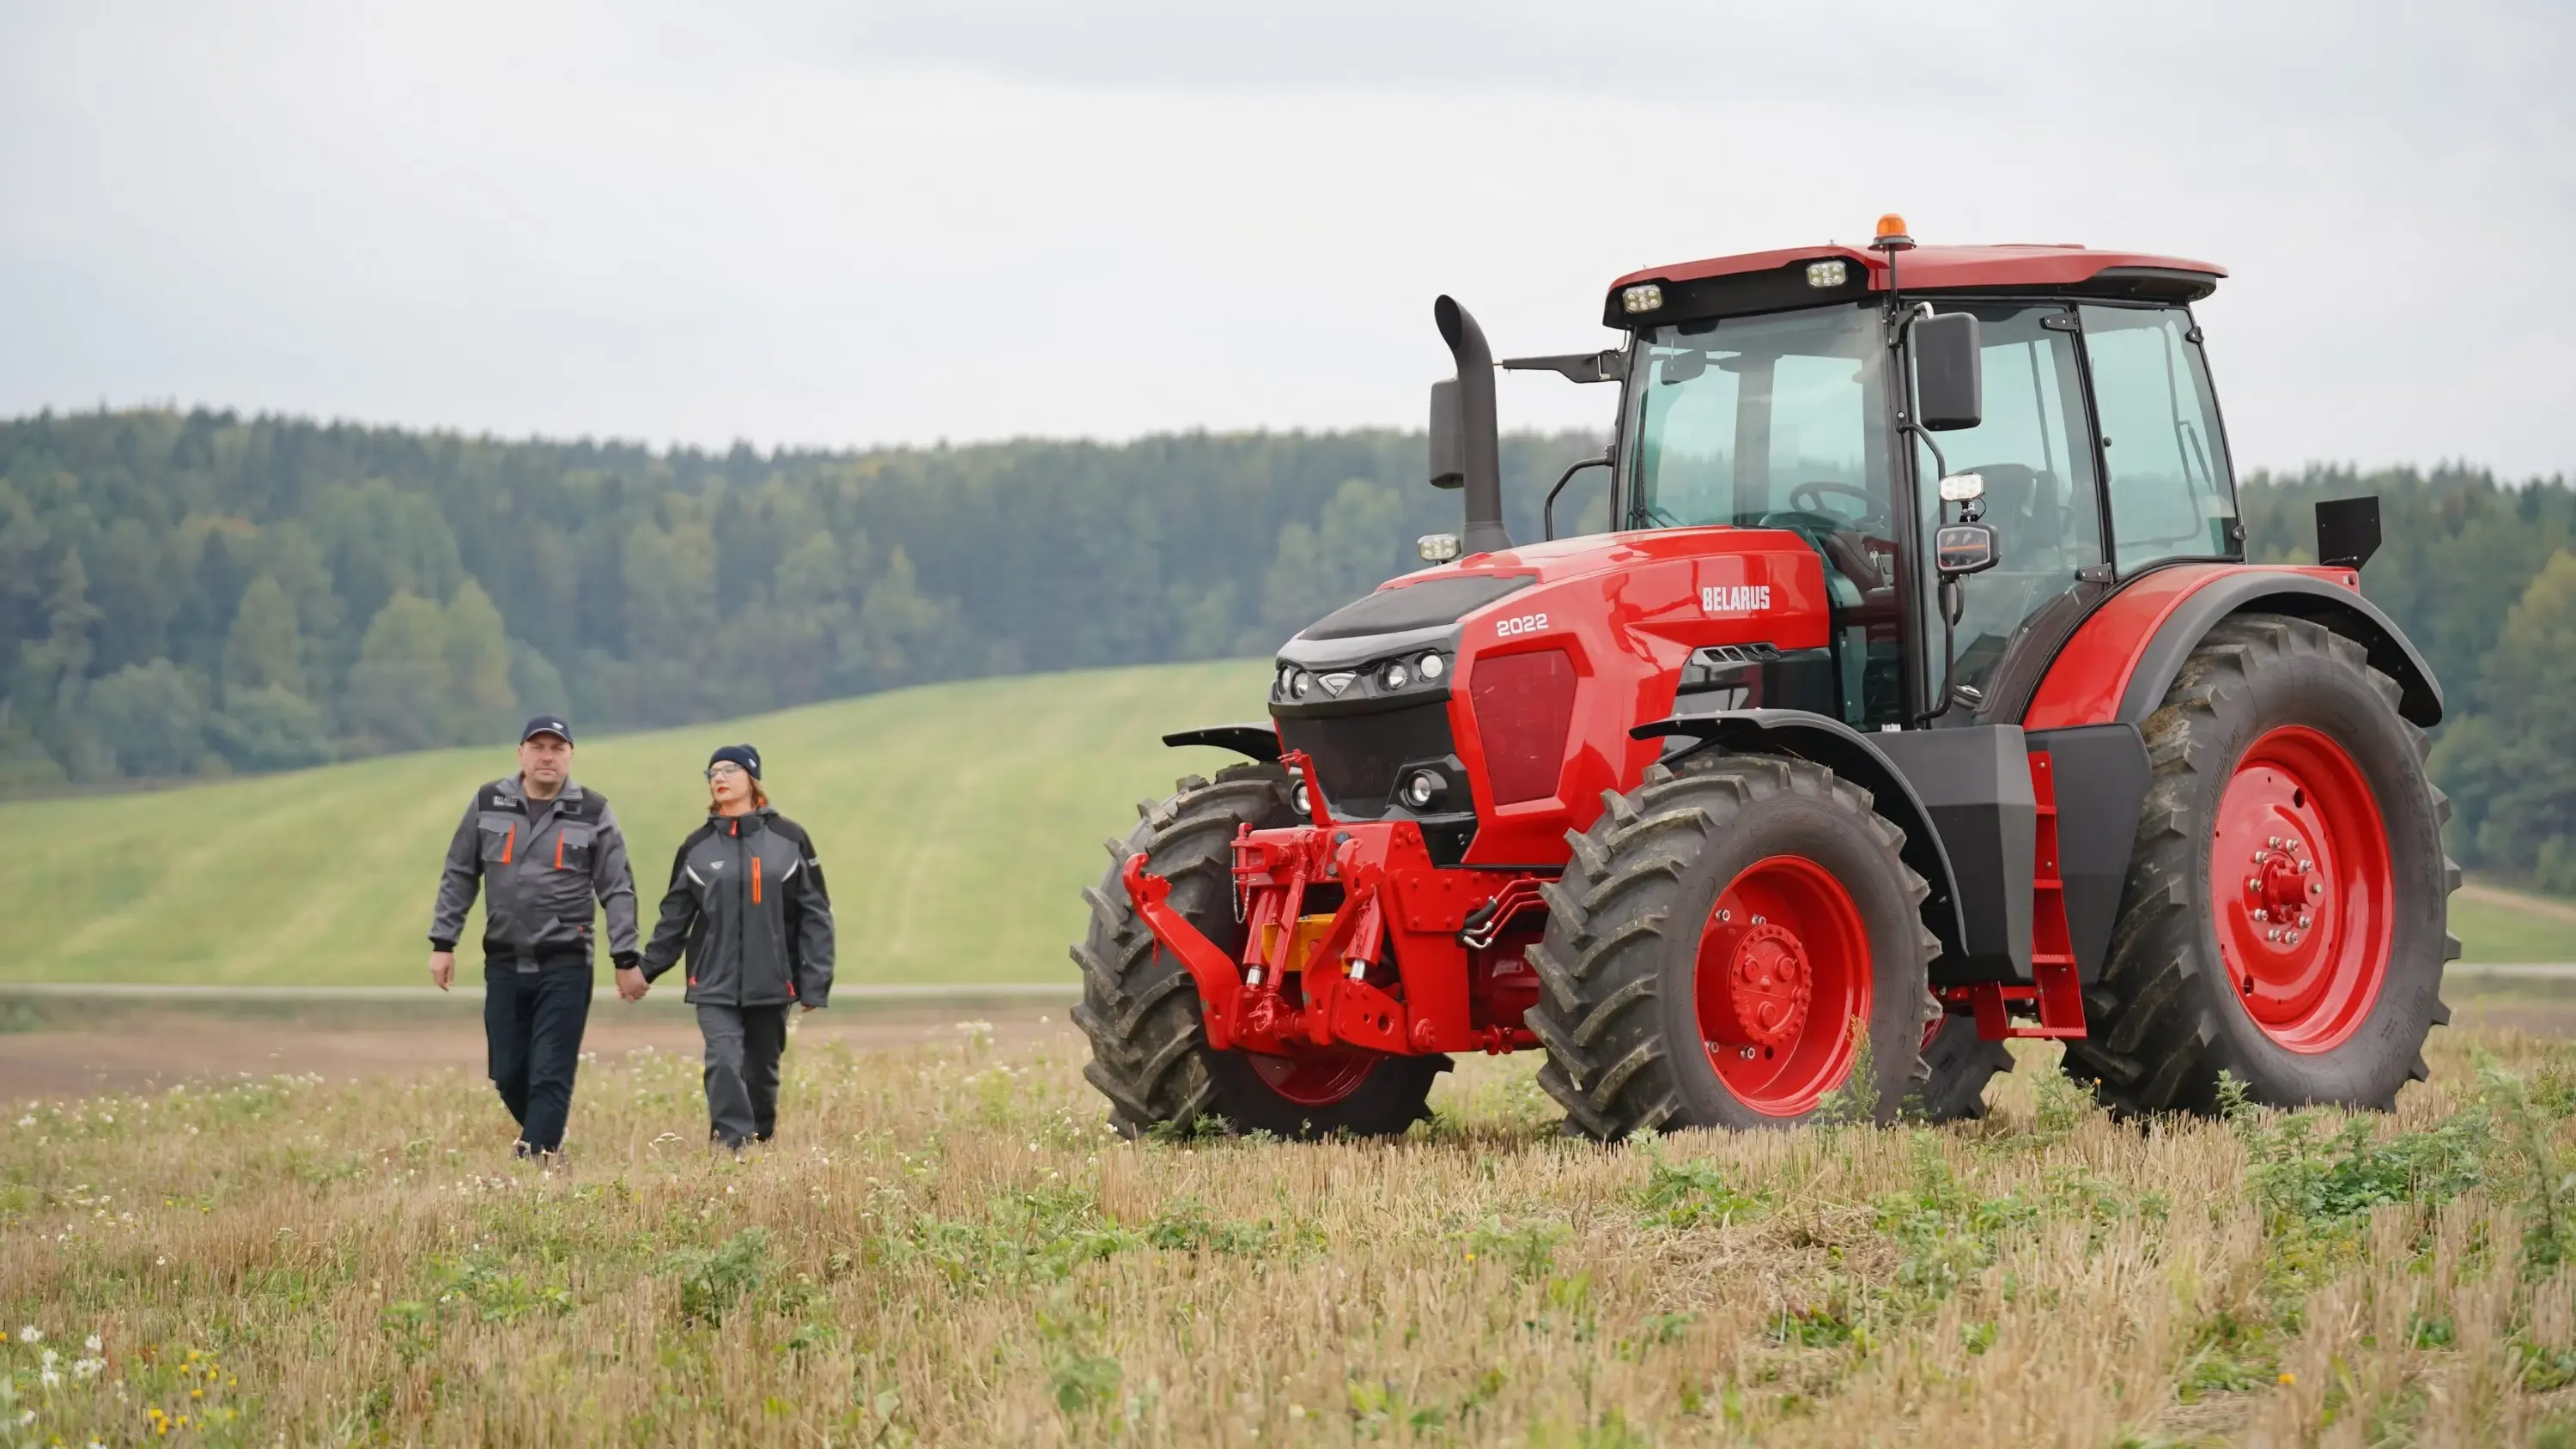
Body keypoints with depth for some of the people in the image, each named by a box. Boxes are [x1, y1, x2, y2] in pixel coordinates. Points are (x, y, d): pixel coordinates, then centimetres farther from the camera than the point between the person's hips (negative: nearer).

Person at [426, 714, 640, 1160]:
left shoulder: (593, 813, 1)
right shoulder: (488, 805, 6)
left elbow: (618, 890, 1)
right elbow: (458, 877, 11)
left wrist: (625, 958, -5)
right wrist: (442, 943, 6)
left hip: (565, 967, -3)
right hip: (504, 964, 3)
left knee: (551, 1075, -7)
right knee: (508, 1073, 7)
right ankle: (544, 1138, 29)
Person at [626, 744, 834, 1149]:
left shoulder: (790, 839, 2)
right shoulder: (697, 847, 7)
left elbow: (815, 914, 2)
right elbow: (674, 916, 13)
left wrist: (816, 982, -3)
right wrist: (645, 970, 8)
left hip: (771, 983, 0)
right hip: (715, 986, 0)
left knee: (761, 1073, 9)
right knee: (724, 1065, -16)